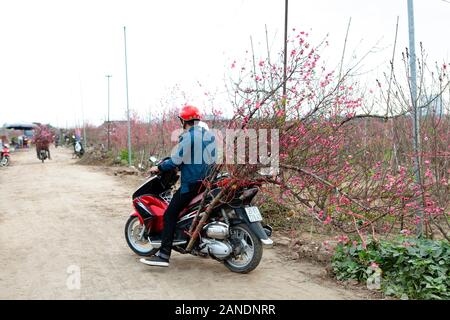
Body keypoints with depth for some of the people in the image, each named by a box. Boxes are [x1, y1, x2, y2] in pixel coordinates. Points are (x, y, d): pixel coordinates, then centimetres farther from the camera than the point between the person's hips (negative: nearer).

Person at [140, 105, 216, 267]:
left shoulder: (187, 137, -13)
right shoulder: (210, 135, 11)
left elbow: (176, 160, -15)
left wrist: (158, 167, 0)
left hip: (191, 183, -8)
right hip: (207, 181, 8)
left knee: (170, 216, -6)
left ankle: (163, 255, -11)